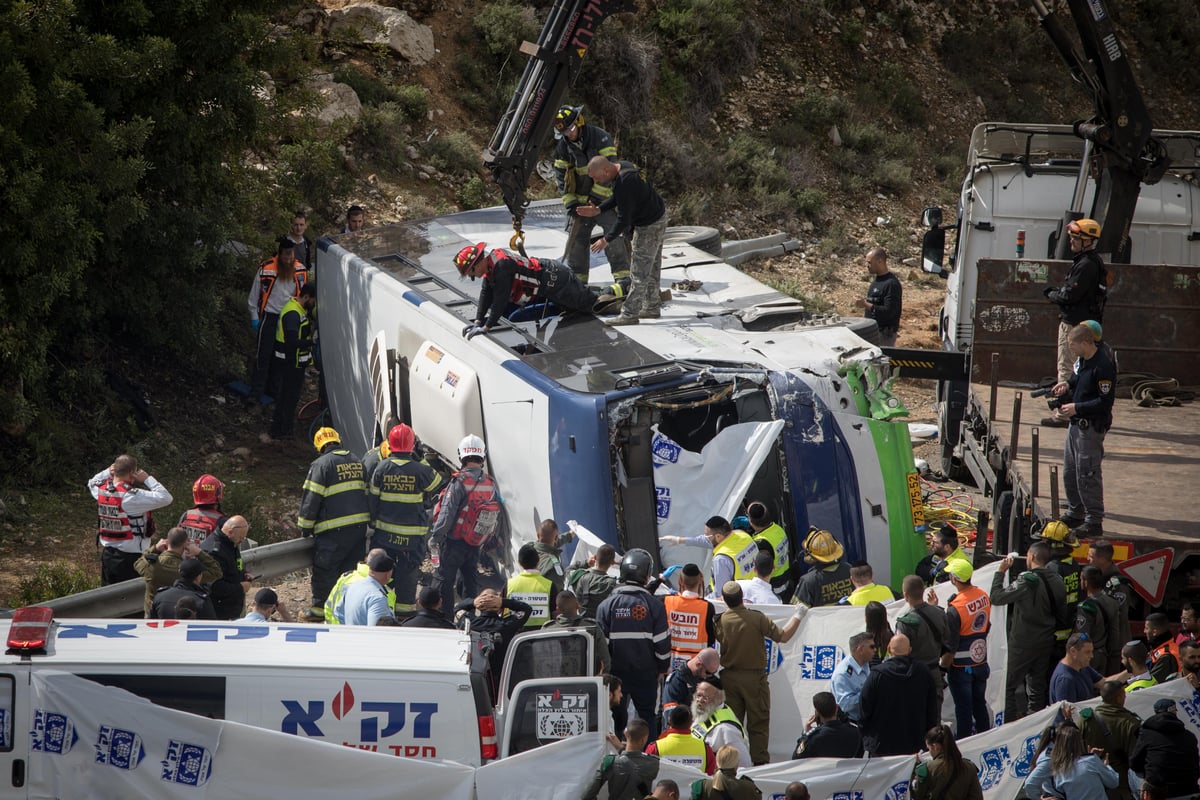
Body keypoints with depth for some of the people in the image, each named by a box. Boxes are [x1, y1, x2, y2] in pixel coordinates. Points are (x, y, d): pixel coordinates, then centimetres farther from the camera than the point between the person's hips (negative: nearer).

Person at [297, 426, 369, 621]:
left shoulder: (321, 464, -8)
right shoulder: (357, 462, 14)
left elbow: (311, 499, -9)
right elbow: (364, 492, 22)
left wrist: (305, 528, 1)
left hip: (333, 529, -7)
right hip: (360, 525, 7)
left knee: (324, 570, 2)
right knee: (350, 568, 15)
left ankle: (319, 608, 7)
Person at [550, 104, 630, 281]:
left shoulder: (601, 138, -13)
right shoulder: (563, 146, 1)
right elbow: (561, 176, 4)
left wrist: (596, 196, -19)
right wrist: (570, 202, -6)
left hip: (605, 199, -4)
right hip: (580, 201, 4)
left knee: (615, 240, -10)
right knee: (576, 239, 3)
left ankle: (623, 278, -9)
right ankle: (577, 278, 10)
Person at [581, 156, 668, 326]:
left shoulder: (623, 184, -32)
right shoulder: (623, 166, -1)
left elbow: (623, 220, -28)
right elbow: (617, 198, 16)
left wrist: (606, 240, -17)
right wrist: (598, 210, 3)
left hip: (649, 226, -10)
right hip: (658, 217, 10)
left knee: (639, 272, -5)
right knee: (651, 269, 19)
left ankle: (629, 314, -1)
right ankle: (651, 308, 28)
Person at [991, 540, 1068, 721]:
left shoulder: (1027, 581, -20)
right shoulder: (1057, 582, 1)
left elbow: (996, 597, -19)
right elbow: (1062, 614, 11)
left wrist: (1000, 572, -9)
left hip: (1023, 643, -6)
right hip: (1046, 643, 6)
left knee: (1011, 686, 1)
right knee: (1037, 687, 15)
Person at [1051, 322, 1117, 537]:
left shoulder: (1103, 367, -23)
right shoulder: (1083, 360, 6)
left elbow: (1105, 402, -23)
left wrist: (1076, 408, -21)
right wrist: (1068, 384, 6)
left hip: (1092, 427, -10)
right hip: (1077, 423, 10)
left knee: (1087, 475, -6)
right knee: (1070, 472, 18)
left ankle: (1094, 521, 0)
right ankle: (1076, 514, 32)